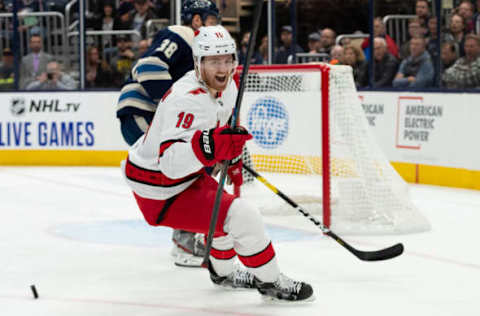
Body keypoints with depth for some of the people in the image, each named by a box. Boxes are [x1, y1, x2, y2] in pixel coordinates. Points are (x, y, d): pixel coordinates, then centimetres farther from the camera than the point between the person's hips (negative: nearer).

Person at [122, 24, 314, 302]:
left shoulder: (226, 86, -1)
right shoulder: (187, 99, -31)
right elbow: (170, 163, -41)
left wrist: (233, 156, 26)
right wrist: (209, 145, -54)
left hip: (185, 175, 10)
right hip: (159, 193, -10)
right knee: (243, 217, -17)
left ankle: (224, 272, 57)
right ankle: (270, 282, 1)